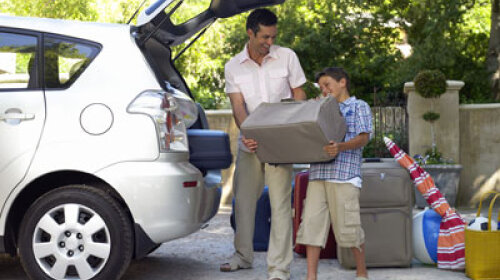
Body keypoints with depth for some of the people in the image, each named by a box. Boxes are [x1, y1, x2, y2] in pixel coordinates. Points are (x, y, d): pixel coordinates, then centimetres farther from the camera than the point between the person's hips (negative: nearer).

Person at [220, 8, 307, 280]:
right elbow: (238, 106, -6)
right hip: (249, 143, 3)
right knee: (243, 200, 11)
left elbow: (299, 96, 4)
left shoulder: (287, 57, -1)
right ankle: (243, 255, 30)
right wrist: (247, 133, -25)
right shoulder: (233, 66, 2)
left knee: (280, 204, -6)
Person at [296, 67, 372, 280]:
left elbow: (363, 138, -5)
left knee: (348, 226, -4)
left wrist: (340, 147, -22)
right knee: (311, 223, -2)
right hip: (318, 173, 6)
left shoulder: (359, 106, 9)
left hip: (345, 175, -6)